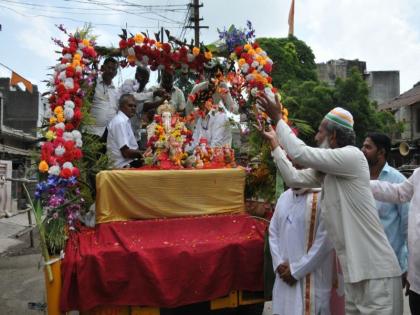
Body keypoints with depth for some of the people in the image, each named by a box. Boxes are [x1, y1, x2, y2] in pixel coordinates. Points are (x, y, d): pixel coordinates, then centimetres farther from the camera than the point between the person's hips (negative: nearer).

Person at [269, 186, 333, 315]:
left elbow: (324, 243, -16)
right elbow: (273, 232, 11)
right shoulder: (284, 197, 8)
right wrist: (279, 263, -2)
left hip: (311, 277, -5)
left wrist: (296, 270, -13)